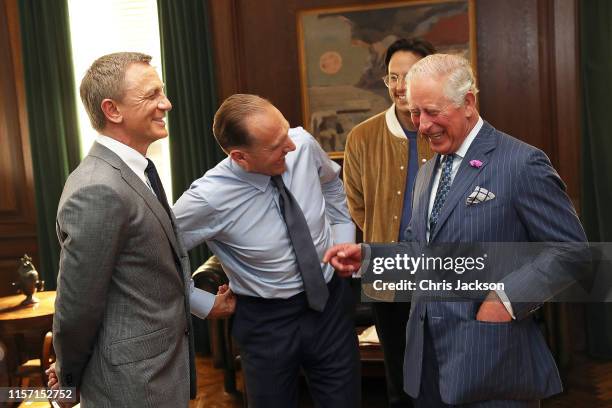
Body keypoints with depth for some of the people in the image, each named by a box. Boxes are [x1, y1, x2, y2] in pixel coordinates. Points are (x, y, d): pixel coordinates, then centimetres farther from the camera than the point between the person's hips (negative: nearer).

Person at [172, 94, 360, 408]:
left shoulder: (304, 144, -14)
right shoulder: (209, 198, -25)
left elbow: (332, 181, 10)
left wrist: (344, 242, 5)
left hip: (331, 302, 4)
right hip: (267, 321, -3)